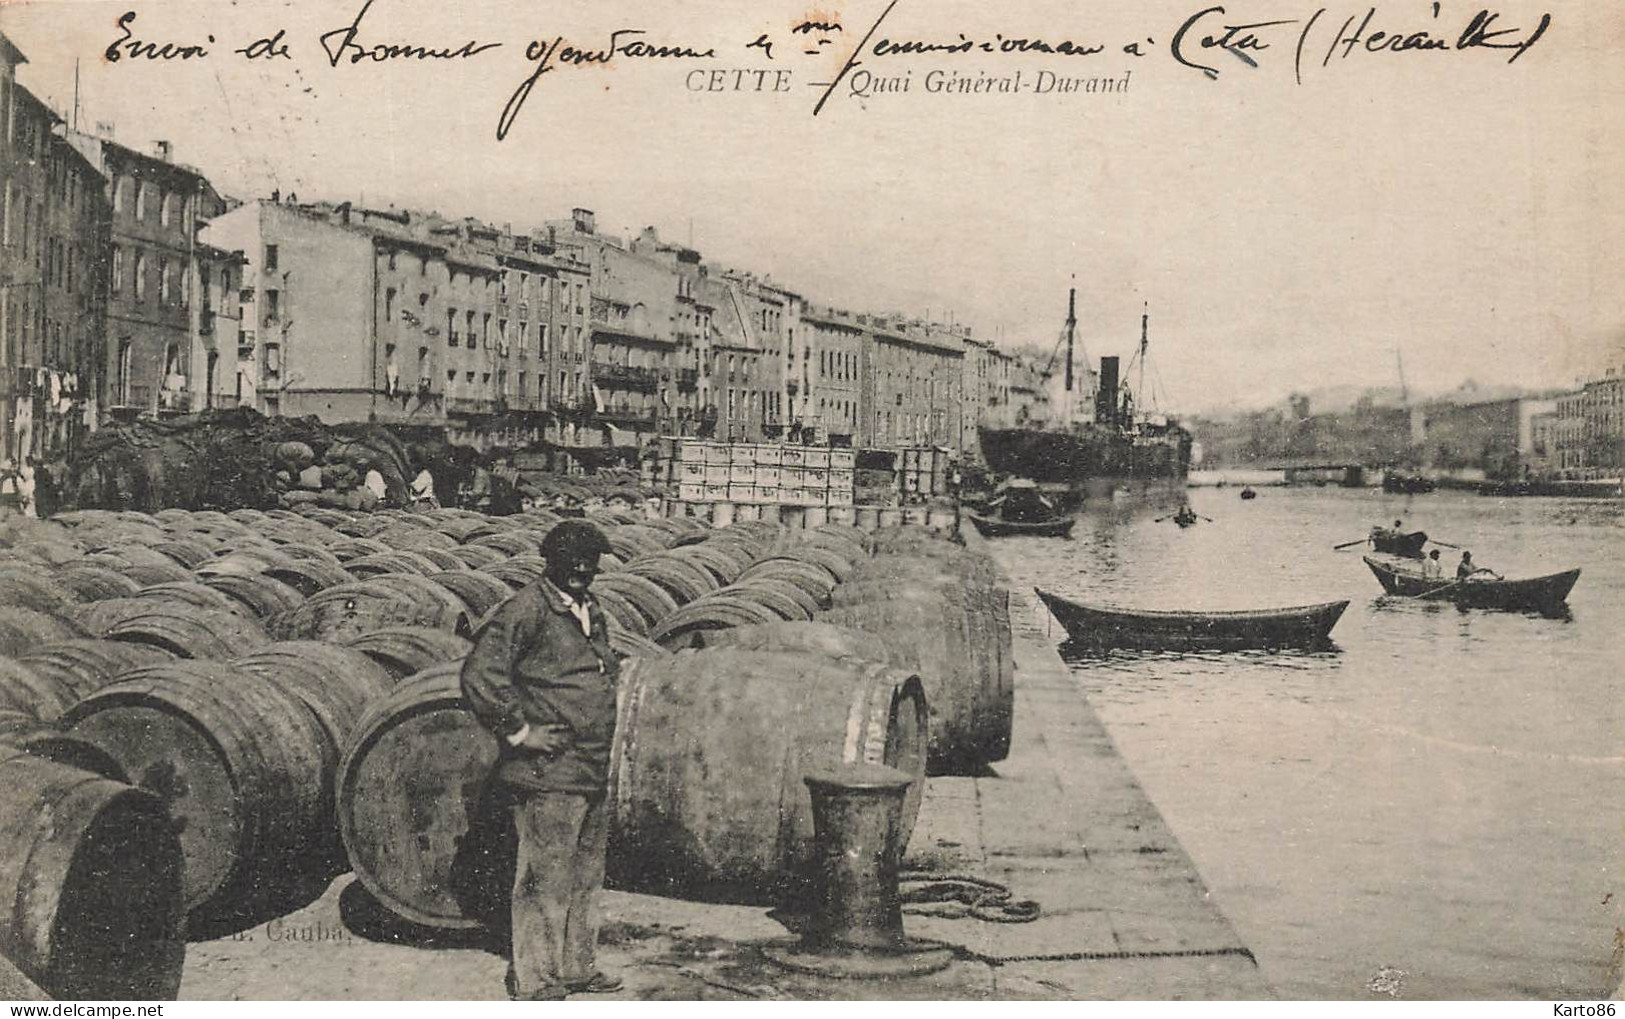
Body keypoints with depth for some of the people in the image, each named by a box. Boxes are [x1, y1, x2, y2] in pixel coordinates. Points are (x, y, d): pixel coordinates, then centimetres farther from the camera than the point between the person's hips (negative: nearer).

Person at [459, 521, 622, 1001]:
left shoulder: (593, 611, 13)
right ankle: (533, 982, 9)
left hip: (594, 771, 9)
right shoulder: (527, 610, -13)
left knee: (586, 875, 17)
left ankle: (575, 967, 29)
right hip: (549, 772, -8)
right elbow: (479, 675, -19)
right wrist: (518, 731, -16)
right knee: (545, 878, -2)